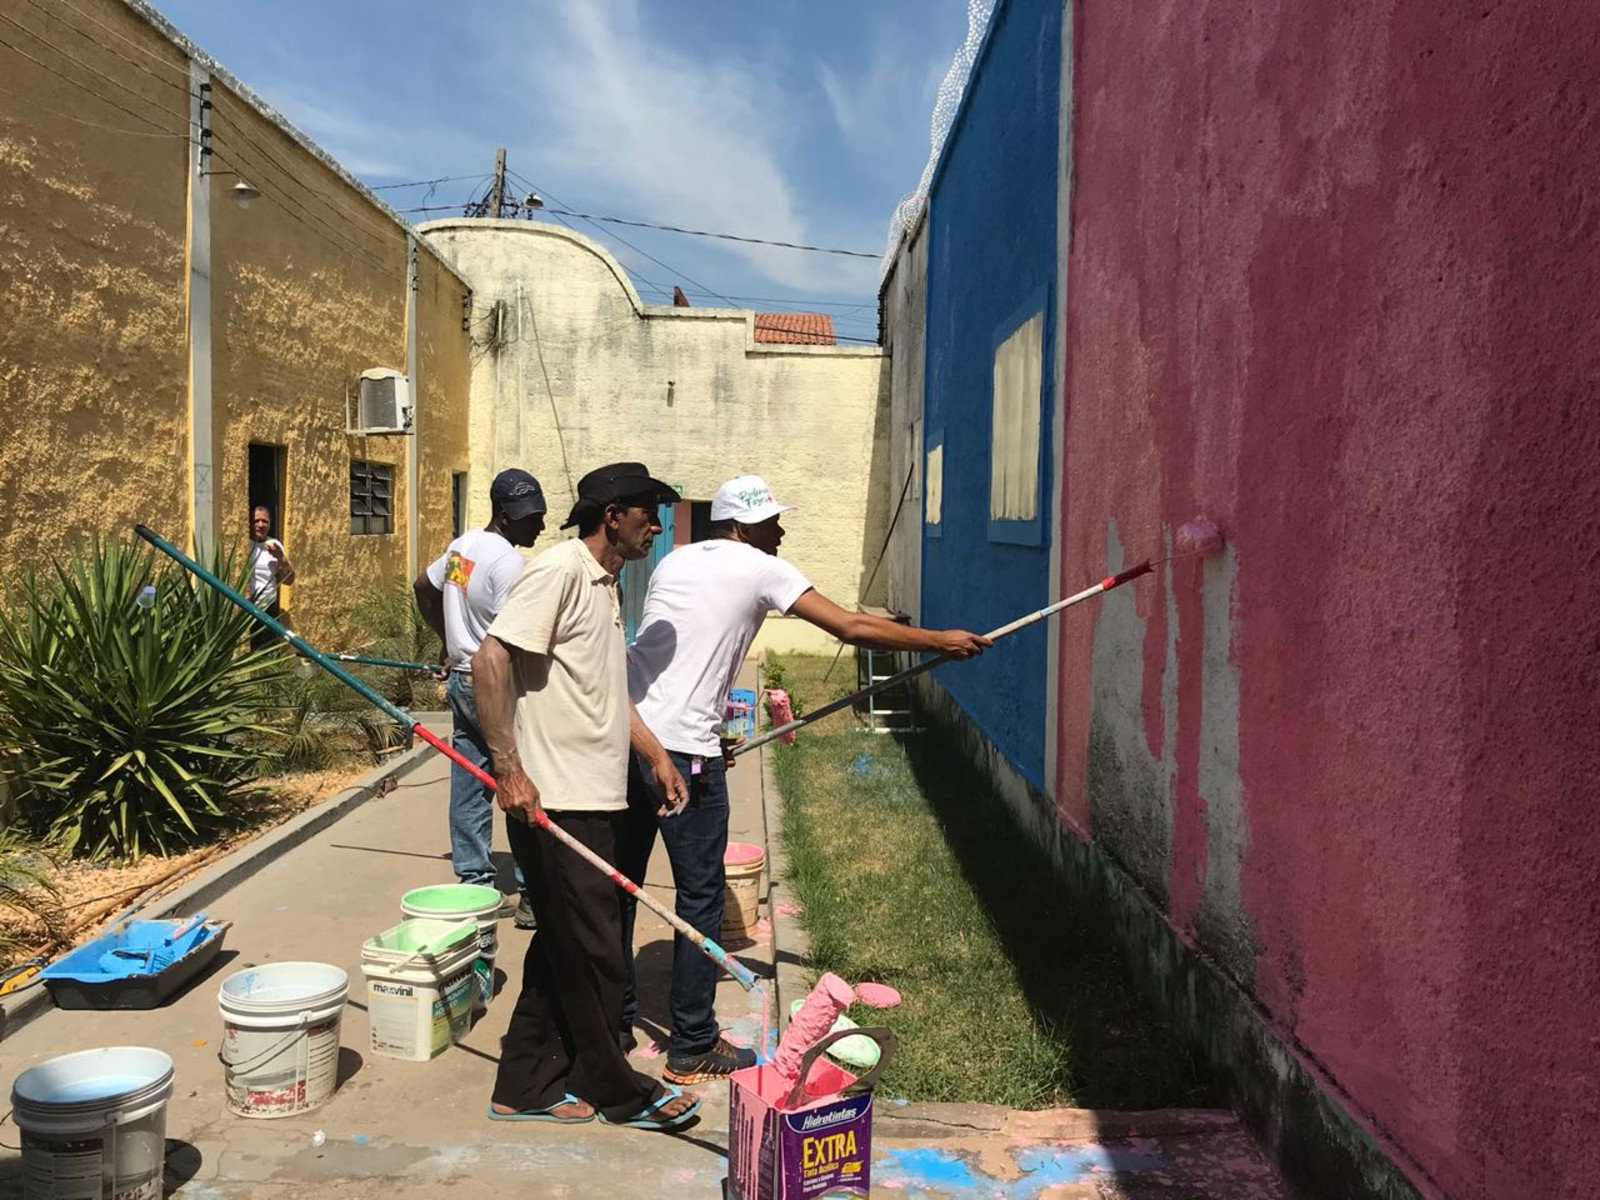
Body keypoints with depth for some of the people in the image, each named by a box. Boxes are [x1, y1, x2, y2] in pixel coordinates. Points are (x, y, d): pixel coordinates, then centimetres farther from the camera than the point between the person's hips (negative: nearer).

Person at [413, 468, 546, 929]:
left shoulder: (461, 546, 9)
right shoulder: (509, 563, -19)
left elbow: (422, 587, 24)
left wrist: (448, 641, 29)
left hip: (461, 680, 9)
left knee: (469, 786, 13)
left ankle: (473, 881, 22)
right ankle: (533, 895, 4)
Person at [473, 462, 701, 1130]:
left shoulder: (607, 586, 16)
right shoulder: (560, 571, -13)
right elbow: (491, 660, -20)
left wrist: (655, 756, 18)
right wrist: (508, 768, -22)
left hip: (595, 799, 10)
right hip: (555, 802, -10)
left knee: (564, 948, 15)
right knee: (591, 951, 3)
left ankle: (527, 1087, 27)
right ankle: (616, 1091, 20)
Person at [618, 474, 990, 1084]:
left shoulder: (673, 562, 17)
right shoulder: (760, 570, -3)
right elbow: (852, 628, -8)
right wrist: (940, 641, 2)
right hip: (683, 752, -7)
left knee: (620, 883, 16)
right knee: (700, 896, 5)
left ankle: (613, 1020, 30)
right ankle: (693, 1046, 14)